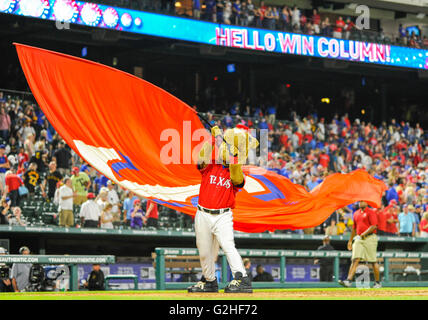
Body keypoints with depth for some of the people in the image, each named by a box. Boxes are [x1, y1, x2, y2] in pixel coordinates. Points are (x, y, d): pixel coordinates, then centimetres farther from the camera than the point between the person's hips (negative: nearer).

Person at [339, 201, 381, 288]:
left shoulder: (371, 212, -3)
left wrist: (364, 234, -22)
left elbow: (374, 226, -14)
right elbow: (354, 228, 25)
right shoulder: (356, 213, 18)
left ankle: (378, 282, 11)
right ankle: (348, 280, -18)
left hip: (369, 238, -6)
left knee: (373, 261, 0)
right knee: (355, 260, -7)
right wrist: (350, 240, 22)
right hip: (358, 239, 6)